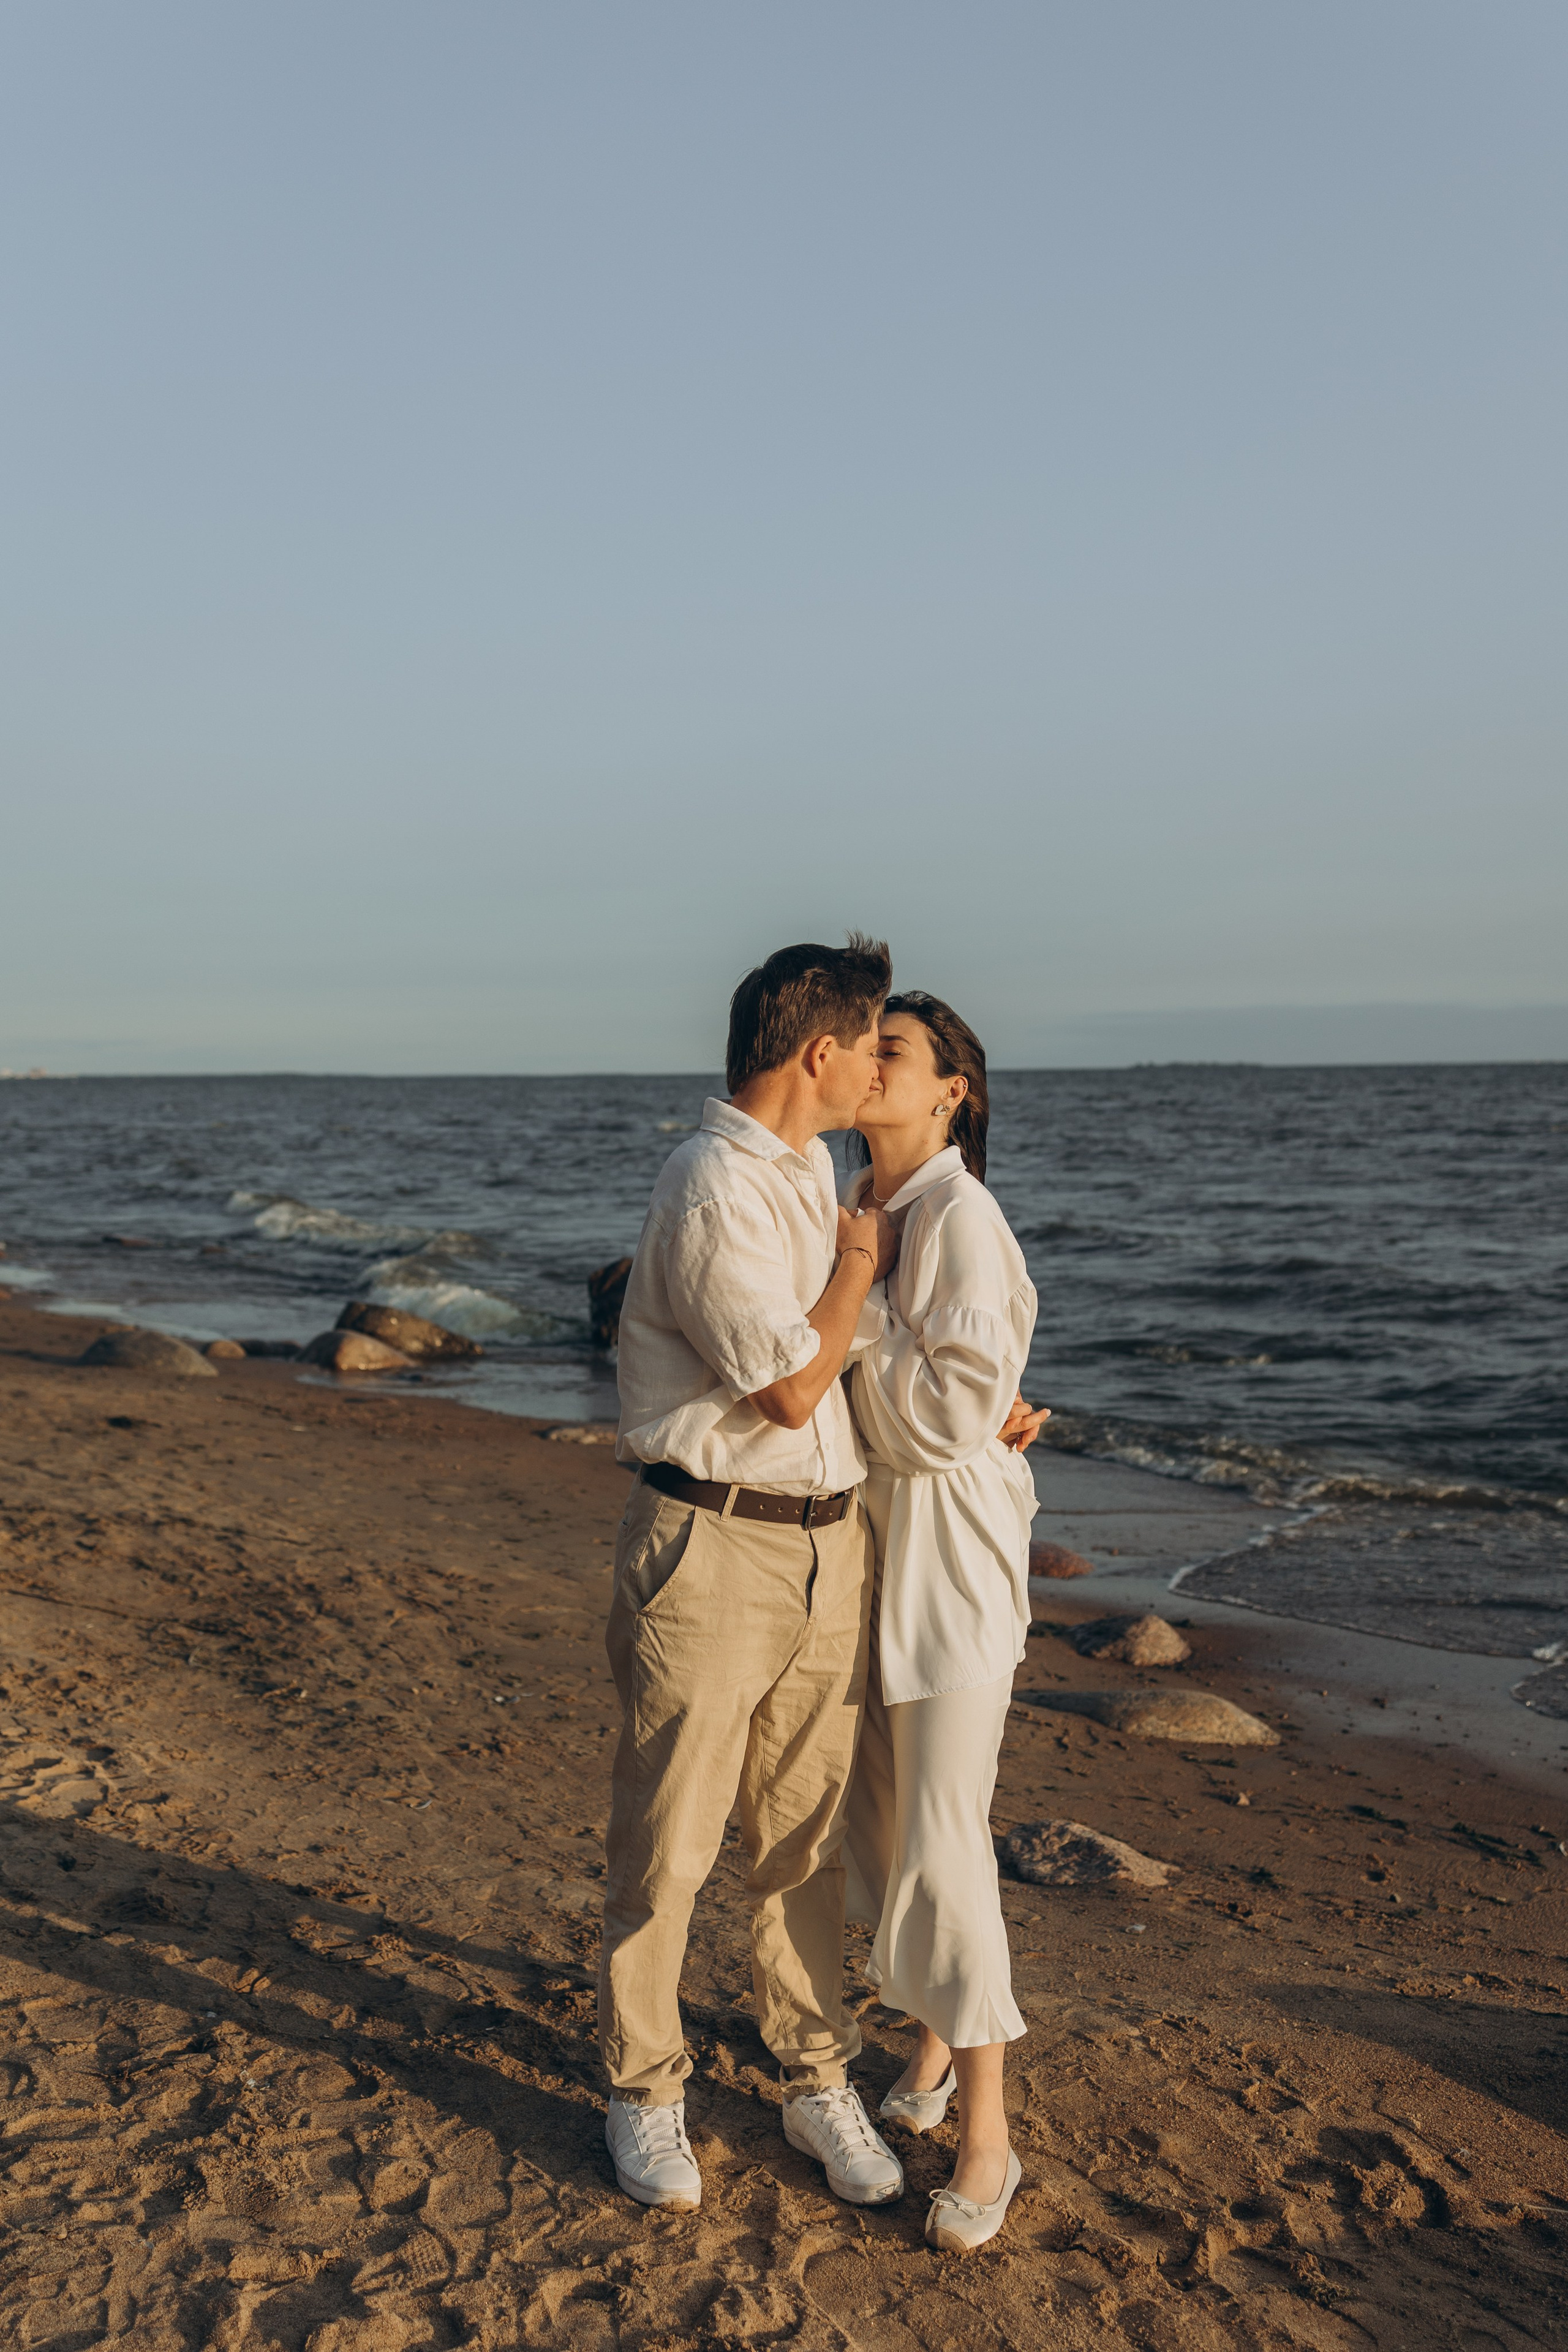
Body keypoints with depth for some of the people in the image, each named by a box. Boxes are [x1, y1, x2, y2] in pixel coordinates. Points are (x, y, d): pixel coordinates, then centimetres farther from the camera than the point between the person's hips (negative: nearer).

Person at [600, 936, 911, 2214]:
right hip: (712, 1545, -8)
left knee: (809, 1833, 15)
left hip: (831, 1542, 8)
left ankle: (819, 2081, 30)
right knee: (669, 1839, 6)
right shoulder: (714, 1189, -18)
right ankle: (645, 2088, 25)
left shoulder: (812, 1168, 12)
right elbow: (791, 1388, -18)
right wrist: (861, 1257, -4)